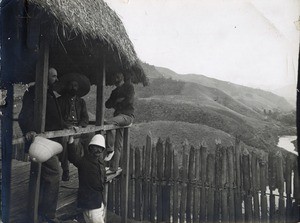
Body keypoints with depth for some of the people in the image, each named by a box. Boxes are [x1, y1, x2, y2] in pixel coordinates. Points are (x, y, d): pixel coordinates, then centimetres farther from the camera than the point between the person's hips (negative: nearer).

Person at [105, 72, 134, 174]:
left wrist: (116, 104, 2)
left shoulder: (129, 86, 6)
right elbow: (107, 104, 19)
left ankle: (110, 150, -18)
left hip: (127, 115, -6)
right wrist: (117, 101, 0)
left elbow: (129, 100, -9)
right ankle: (113, 168, 1)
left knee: (107, 123, -30)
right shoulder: (115, 91, 25)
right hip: (118, 116, 6)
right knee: (118, 145, 1)